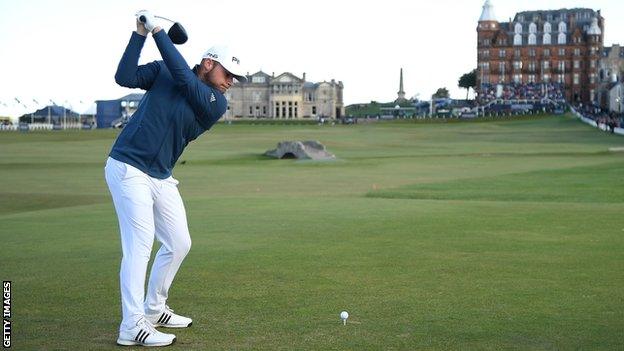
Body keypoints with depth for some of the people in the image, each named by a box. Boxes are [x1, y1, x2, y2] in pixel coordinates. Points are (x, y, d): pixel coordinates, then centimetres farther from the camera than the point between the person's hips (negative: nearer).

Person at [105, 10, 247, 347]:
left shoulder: (217, 104, -1)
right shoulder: (162, 70, -2)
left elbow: (183, 77, -16)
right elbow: (124, 77, -12)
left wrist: (157, 31, -15)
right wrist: (140, 33, -16)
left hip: (161, 178, 6)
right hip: (127, 168, -5)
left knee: (179, 243, 9)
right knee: (140, 244, -12)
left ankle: (154, 309, 28)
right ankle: (132, 327, -9)